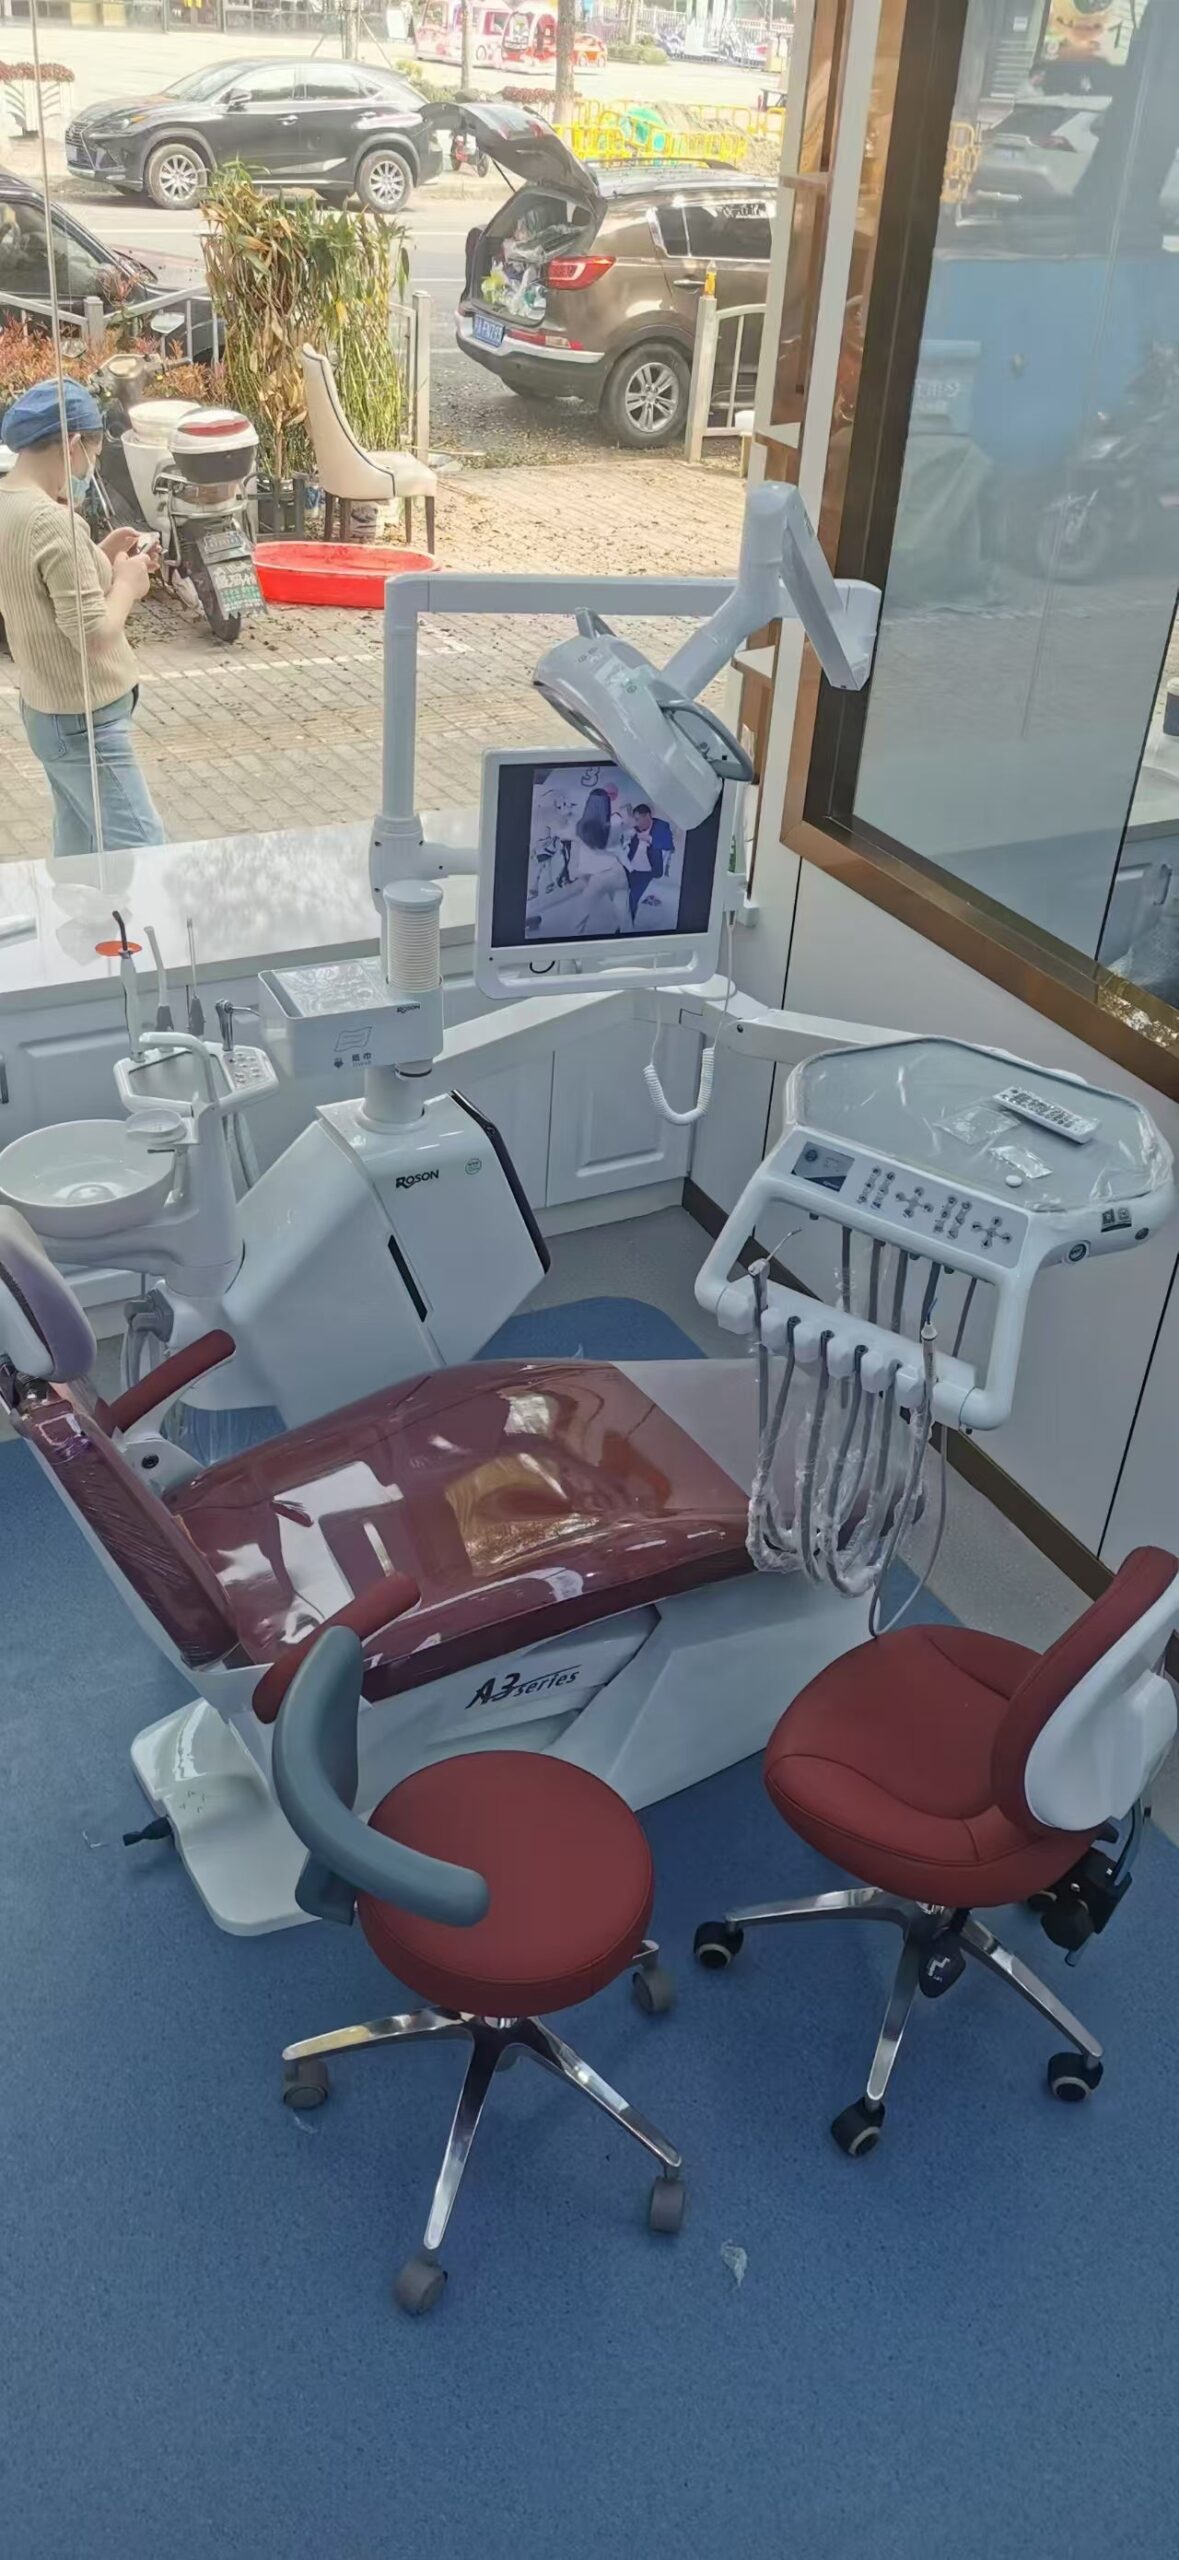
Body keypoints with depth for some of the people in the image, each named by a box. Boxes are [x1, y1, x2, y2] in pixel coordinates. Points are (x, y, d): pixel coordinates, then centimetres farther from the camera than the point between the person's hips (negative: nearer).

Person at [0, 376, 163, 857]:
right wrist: (128, 582, -10)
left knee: (78, 842, 19)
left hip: (45, 709, 10)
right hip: (83, 721, -10)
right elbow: (94, 636, -26)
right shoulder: (54, 523, -25)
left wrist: (99, 559, 9)